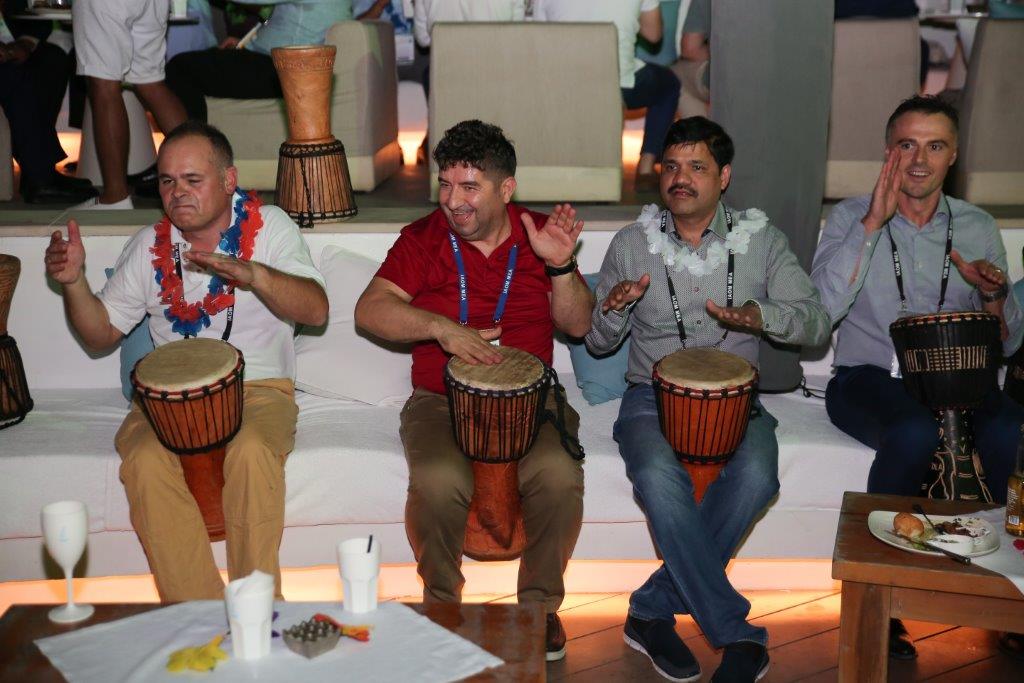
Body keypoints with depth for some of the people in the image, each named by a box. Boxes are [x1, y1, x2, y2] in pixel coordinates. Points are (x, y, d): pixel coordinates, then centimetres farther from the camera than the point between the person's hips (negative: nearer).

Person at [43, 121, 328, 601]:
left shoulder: (268, 225, 1)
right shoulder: (149, 245, 11)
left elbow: (316, 310, -13)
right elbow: (100, 335, 15)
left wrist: (248, 272, -30)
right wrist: (74, 281, -4)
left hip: (258, 387, -2)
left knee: (251, 451, -35)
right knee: (146, 460, -29)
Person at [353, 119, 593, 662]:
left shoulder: (538, 234, 7)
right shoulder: (423, 238, 3)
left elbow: (578, 325, 4)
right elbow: (370, 310, -9)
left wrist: (561, 266, -14)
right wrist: (441, 327, -24)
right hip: (441, 398, -1)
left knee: (558, 474, -29)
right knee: (439, 482, -31)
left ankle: (541, 604, -5)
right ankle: (442, 604, -3)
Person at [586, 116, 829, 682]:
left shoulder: (761, 240, 5)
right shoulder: (631, 243, 6)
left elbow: (816, 323, -1)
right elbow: (597, 343, 10)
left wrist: (762, 315, -23)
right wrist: (616, 309, -14)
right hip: (653, 394, 0)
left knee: (755, 476, -33)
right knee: (660, 478, -34)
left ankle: (652, 610, -18)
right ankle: (738, 635, -22)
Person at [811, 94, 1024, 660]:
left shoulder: (978, 228, 13)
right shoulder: (852, 216, 4)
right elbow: (823, 308, -14)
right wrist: (874, 221, -15)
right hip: (868, 377, -2)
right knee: (916, 431, -36)